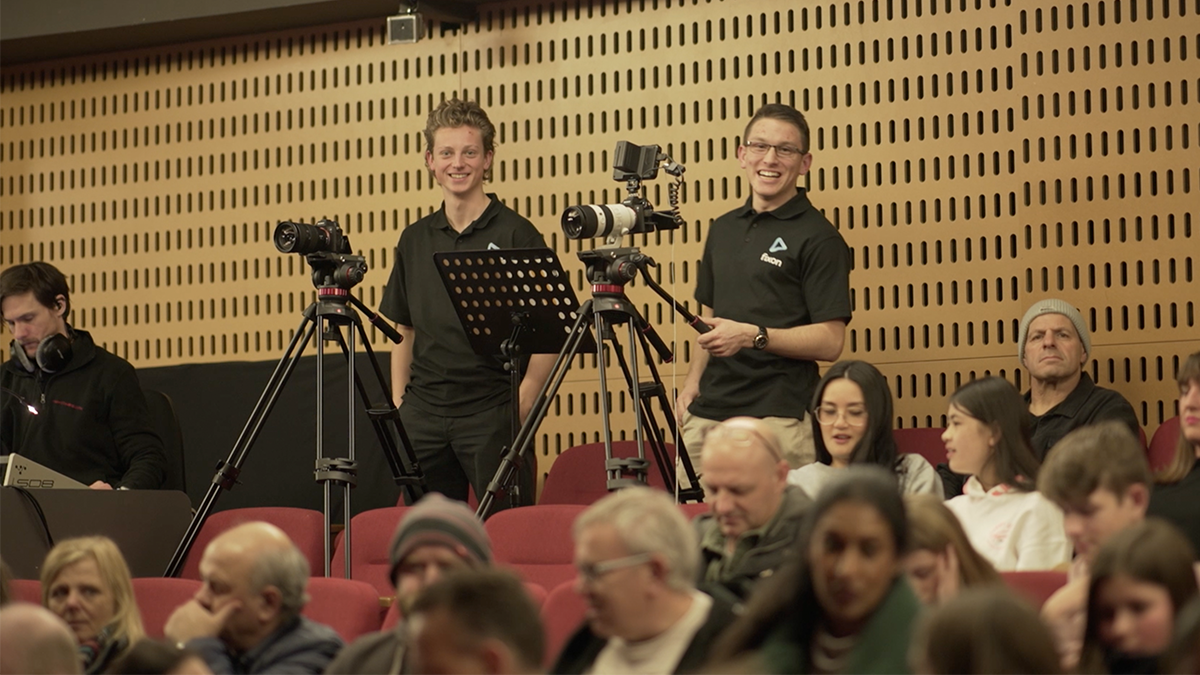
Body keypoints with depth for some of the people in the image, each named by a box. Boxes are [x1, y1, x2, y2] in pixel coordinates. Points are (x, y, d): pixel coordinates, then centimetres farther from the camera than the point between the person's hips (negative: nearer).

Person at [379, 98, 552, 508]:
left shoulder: (515, 235, -3)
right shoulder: (415, 239, 13)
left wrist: (522, 404, -12)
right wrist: (398, 403, 10)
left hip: (492, 413, -5)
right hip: (425, 413, 5)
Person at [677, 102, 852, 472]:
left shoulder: (819, 239, -3)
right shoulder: (723, 230, 18)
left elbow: (829, 341, -8)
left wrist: (754, 336, -19)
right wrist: (692, 381, 10)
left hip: (778, 417, -6)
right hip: (708, 412, 6)